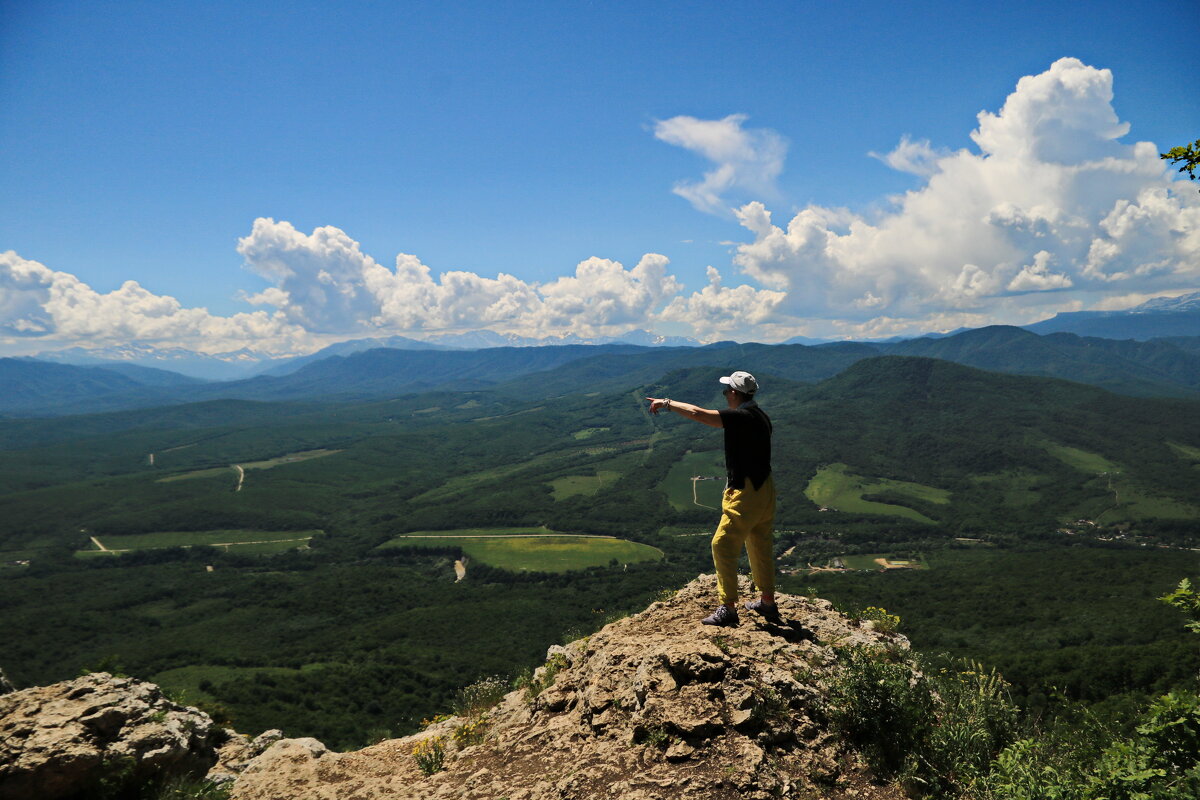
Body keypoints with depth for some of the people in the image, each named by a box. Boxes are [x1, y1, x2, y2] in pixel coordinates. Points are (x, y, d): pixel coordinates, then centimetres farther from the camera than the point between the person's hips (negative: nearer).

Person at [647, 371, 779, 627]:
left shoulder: (741, 417, -20)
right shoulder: (759, 416, 9)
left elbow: (697, 413, -23)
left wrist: (667, 403, -11)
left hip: (746, 493, -10)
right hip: (764, 489, 10)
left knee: (723, 546, -3)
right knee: (761, 547, 18)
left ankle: (728, 608, -1)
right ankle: (767, 603, 29)